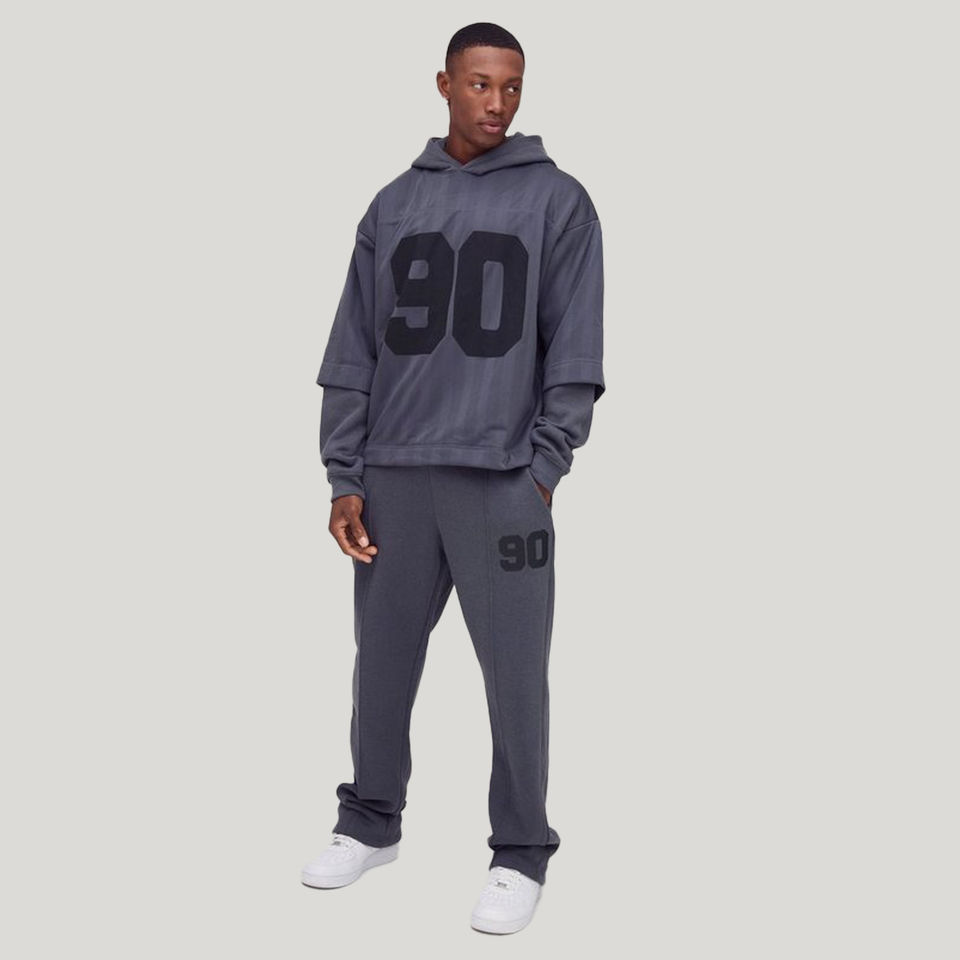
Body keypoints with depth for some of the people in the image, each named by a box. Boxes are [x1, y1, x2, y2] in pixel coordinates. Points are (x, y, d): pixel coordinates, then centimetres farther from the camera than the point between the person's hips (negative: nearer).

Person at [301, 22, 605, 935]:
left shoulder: (558, 200, 1)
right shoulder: (392, 205, 10)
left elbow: (574, 354, -2)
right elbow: (353, 352, 9)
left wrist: (542, 473, -9)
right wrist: (344, 478, 3)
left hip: (501, 480, -3)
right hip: (394, 477, 4)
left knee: (514, 673, 1)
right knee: (382, 660, 12)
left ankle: (521, 854, 16)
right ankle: (370, 823, 30)